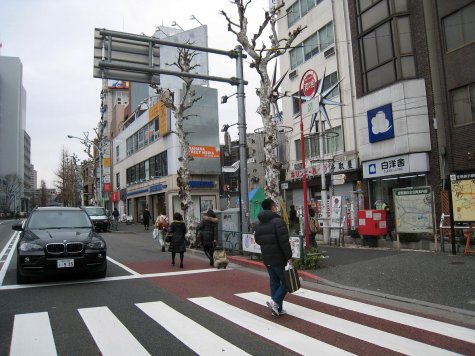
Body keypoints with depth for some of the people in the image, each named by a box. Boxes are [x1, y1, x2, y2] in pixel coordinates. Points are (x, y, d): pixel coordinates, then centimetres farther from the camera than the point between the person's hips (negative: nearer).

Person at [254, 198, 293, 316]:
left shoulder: (259, 224, 9)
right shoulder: (278, 221, -15)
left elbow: (257, 240, 16)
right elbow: (284, 241, -19)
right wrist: (289, 257, -15)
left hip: (267, 259, 7)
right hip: (279, 258, -7)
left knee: (274, 282, 14)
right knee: (286, 281, 5)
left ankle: (277, 309, 18)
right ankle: (275, 301, -10)